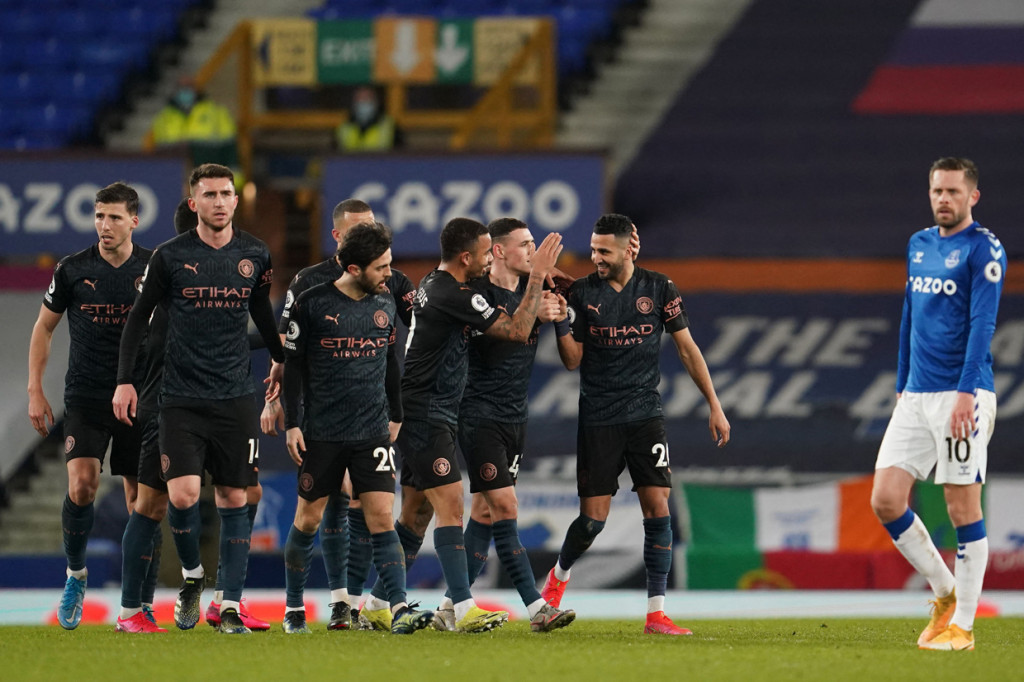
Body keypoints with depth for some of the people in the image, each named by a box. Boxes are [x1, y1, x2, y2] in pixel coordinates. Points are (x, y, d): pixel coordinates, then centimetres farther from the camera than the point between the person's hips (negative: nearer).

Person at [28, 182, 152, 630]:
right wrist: (35, 391, 4)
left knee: (140, 497, 1)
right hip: (85, 396, -1)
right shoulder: (72, 270, -1)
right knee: (82, 484, -17)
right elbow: (43, 328, 9)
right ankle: (75, 575, 5)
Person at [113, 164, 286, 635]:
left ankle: (231, 606, 6)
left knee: (233, 499, 2)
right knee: (183, 494, -14)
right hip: (181, 397, -2)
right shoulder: (170, 257, -3)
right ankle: (191, 578, 13)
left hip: (235, 397, 2)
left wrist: (282, 361, 25)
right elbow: (139, 317, 5)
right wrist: (125, 379, 0)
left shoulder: (254, 256, 4)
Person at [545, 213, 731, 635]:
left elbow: (686, 348, 7)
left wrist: (714, 405, 4)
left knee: (658, 509, -10)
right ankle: (558, 577, 29)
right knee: (593, 517, -1)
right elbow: (573, 360, 1)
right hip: (598, 421, -1)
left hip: (645, 414, 1)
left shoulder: (659, 289, 0)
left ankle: (656, 614, -6)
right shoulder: (582, 293, -1)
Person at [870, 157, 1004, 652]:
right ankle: (944, 593, 15)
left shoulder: (984, 250, -7)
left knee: (963, 508, -3)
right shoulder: (919, 245, 16)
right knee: (885, 500, -1)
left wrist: (966, 393, -22)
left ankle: (962, 625, 4)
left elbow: (982, 324, -14)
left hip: (963, 397, -7)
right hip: (916, 397, 7)